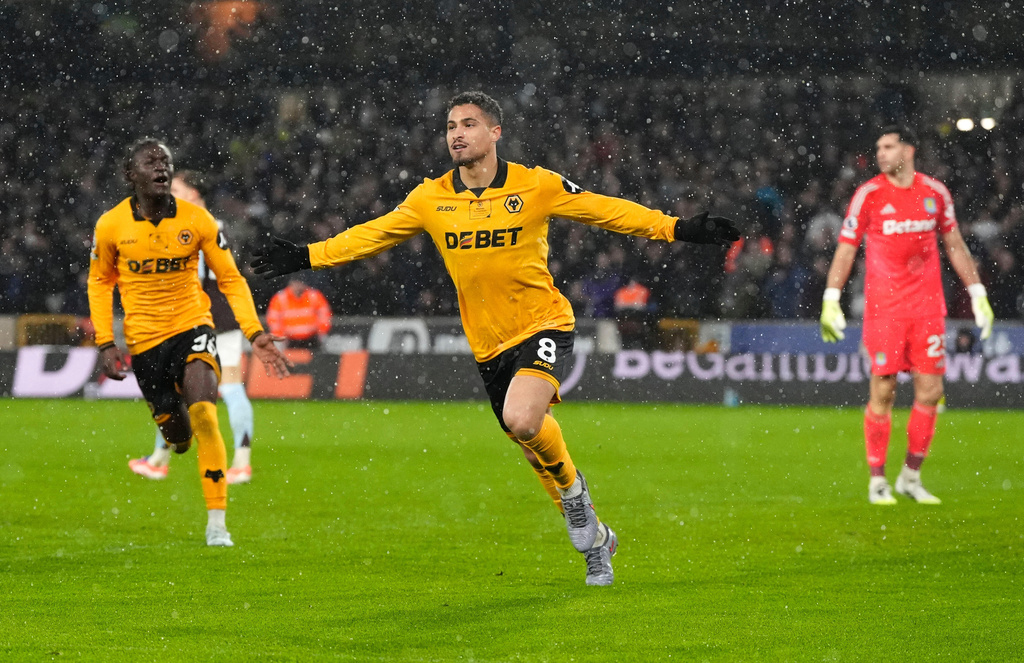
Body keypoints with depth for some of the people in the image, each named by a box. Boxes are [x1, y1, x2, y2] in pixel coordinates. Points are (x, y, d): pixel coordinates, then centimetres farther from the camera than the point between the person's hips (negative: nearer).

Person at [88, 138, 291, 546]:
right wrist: (105, 342, 2)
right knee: (177, 438, 5)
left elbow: (230, 279, 2)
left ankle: (216, 522, -17)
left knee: (203, 415, -25)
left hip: (193, 328, -1)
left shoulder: (197, 220, -6)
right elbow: (100, 282, 11)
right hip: (144, 340, 1)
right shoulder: (111, 226, -5)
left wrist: (254, 333, -8)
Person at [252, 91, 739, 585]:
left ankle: (572, 488, 0)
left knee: (522, 420, -30)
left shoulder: (535, 186, -8)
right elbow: (371, 235, 8)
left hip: (543, 326, -4)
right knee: (530, 441, 10)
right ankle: (595, 538, 31)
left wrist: (680, 229, -10)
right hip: (488, 343, 5)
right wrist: (304, 257, 1)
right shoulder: (431, 198, 0)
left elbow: (607, 211, -3)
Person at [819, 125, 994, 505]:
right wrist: (831, 300, -7)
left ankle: (911, 477, 14)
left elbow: (955, 245, 16)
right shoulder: (869, 194, -2)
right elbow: (846, 248, 0)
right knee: (882, 391, -4)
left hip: (927, 303, 3)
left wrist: (977, 294, 13)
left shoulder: (935, 192, 6)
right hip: (883, 305, -3)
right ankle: (877, 481, 5)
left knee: (930, 388, 0)